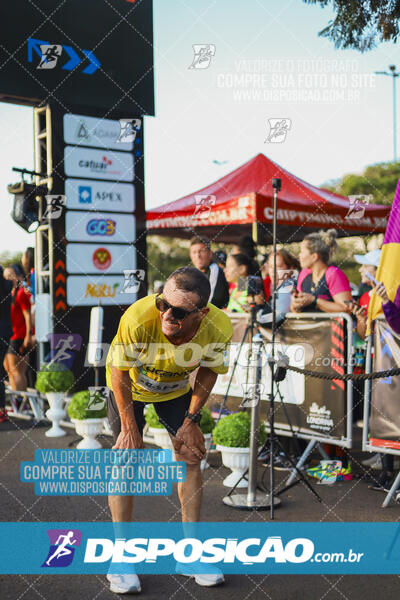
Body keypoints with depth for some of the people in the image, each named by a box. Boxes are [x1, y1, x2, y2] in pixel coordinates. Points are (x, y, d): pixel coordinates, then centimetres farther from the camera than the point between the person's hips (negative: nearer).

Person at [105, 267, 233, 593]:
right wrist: (130, 428, -16)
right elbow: (119, 371, -23)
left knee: (191, 454, 0)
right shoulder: (137, 319, -42)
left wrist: (190, 420, -9)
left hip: (177, 388, 3)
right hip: (130, 385, -2)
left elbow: (209, 371, -11)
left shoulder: (219, 329, -34)